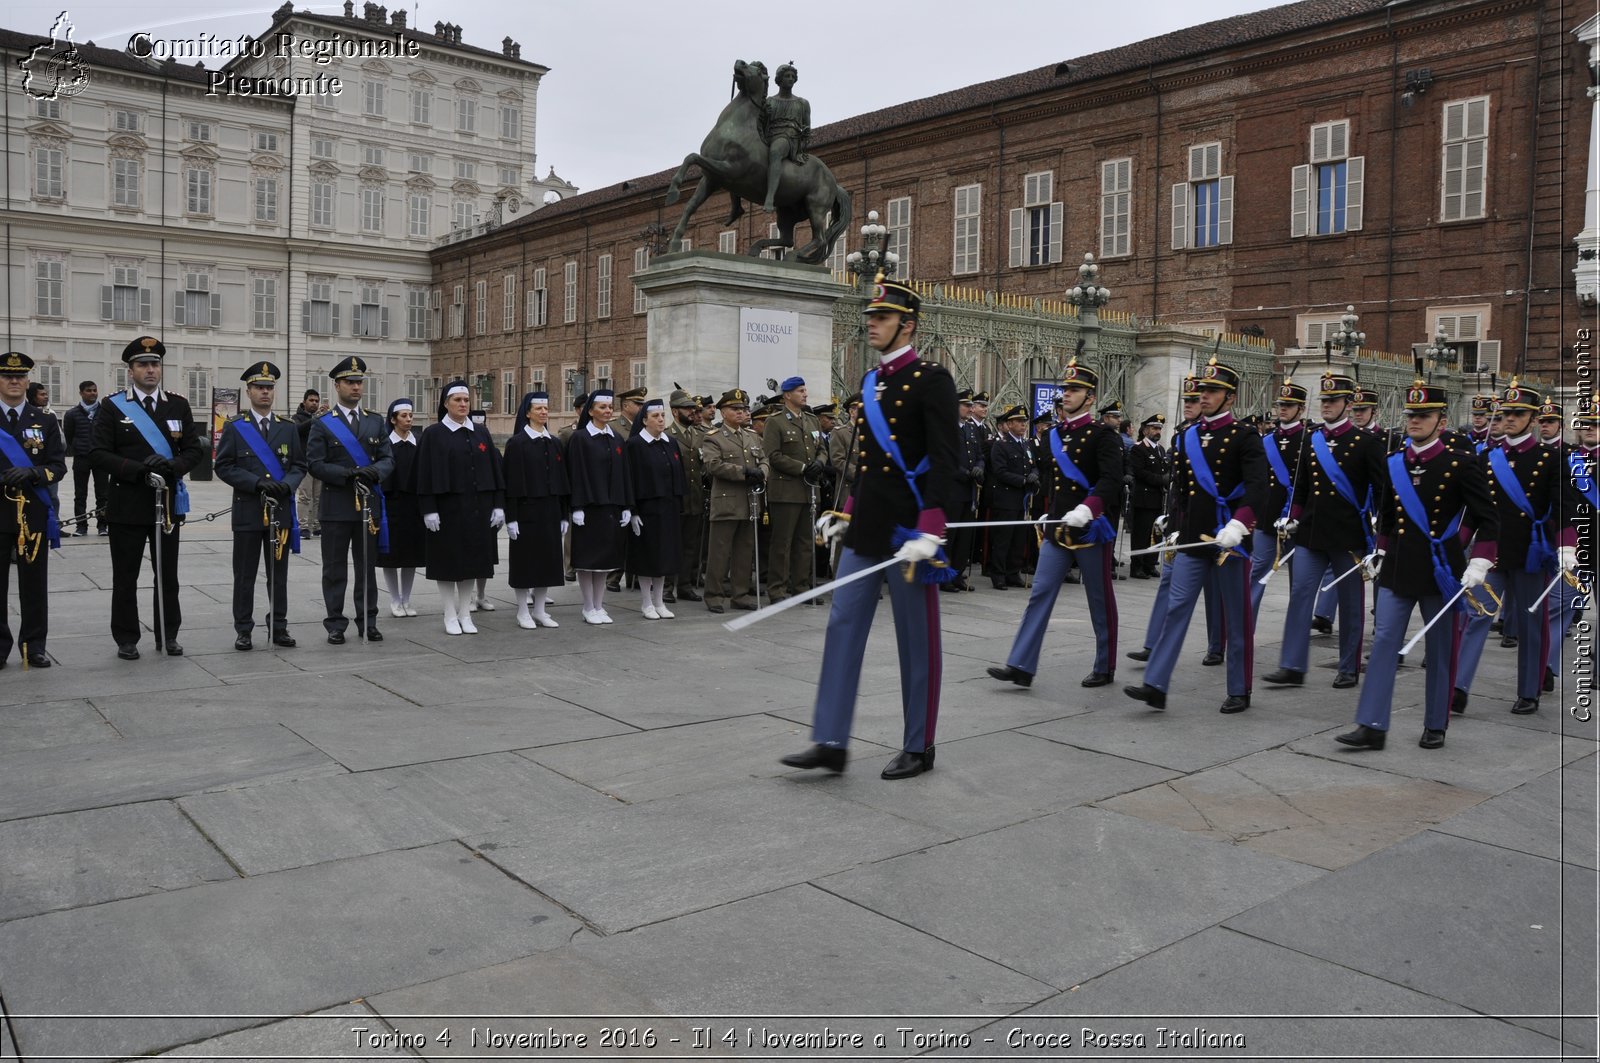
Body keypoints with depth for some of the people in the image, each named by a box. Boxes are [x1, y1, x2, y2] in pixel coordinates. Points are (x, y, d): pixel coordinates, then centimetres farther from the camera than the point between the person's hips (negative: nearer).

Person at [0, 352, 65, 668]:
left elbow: (58, 466, 2)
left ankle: (34, 643, 13)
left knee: (34, 581, 4)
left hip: (33, 512, 0)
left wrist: (32, 472, -17)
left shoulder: (46, 420, 8)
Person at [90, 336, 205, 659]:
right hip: (127, 505, -2)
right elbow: (99, 453, -7)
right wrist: (138, 470, -19)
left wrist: (172, 467, -15)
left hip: (168, 503, 2)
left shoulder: (179, 405, 7)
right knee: (125, 576, 5)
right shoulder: (113, 406, -1)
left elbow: (195, 449, 4)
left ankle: (167, 636, 19)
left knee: (168, 575, 9)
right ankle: (126, 639, 16)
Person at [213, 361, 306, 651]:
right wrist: (257, 483, -16)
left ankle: (279, 627, 15)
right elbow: (223, 466, -4)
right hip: (247, 511, -2)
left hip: (281, 511, 2)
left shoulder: (288, 428, 10)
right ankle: (243, 630, 11)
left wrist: (286, 484, -12)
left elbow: (299, 465, 8)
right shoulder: (234, 427, 2)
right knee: (245, 575, 3)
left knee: (279, 574, 8)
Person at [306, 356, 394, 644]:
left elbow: (388, 458, 6)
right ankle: (336, 625, 11)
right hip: (336, 506, -3)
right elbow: (315, 464, -7)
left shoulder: (376, 421, 10)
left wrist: (375, 471, -15)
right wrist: (347, 474, -19)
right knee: (335, 569, 4)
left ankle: (368, 622, 18)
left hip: (369, 505, 3)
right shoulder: (322, 424, 0)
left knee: (367, 566, 9)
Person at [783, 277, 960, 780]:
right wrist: (846, 514, 18)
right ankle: (830, 742, 8)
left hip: (908, 531, -7)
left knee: (917, 640, 4)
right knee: (843, 626, 3)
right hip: (865, 530, 8)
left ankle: (918, 748, 18)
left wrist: (929, 532, -24)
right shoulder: (870, 382, 14)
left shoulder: (931, 379, -9)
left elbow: (944, 460, -17)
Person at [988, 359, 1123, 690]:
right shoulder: (1053, 433, 11)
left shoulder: (1103, 433, -9)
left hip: (1092, 527, -6)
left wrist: (1086, 509, -36)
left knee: (1100, 600, 7)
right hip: (1057, 528, 6)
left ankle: (1105, 667, 20)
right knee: (1040, 594, -1)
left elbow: (1111, 480, -21)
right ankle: (1022, 666, -1)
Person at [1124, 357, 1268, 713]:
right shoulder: (1189, 436, 11)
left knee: (1237, 618, 7)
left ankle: (1239, 691, 19)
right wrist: (1177, 530, 20)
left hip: (1228, 541, -5)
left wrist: (1237, 527, -32)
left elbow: (1257, 490, -19)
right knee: (1176, 608, -2)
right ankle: (1155, 686, -4)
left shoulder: (1245, 437, -6)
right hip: (1191, 541, 5)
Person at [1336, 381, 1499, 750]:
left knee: (1440, 651, 8)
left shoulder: (1460, 465, -7)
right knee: (1384, 643, -2)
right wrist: (1381, 552, 17)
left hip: (1440, 571, -3)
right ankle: (1372, 726, -1)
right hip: (1397, 570, 4)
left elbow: (1488, 519, -5)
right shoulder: (1392, 464, 6)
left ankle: (1435, 726, 21)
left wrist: (1478, 564, -14)